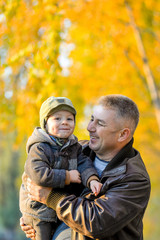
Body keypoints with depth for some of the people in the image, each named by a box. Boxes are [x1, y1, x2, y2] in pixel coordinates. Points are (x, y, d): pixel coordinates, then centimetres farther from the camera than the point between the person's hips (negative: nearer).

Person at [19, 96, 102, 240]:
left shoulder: (74, 146, 4)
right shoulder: (39, 149, -19)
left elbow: (83, 163, -8)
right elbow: (39, 175, -30)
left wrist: (92, 179, -29)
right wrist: (67, 176, -25)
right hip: (40, 209, -6)